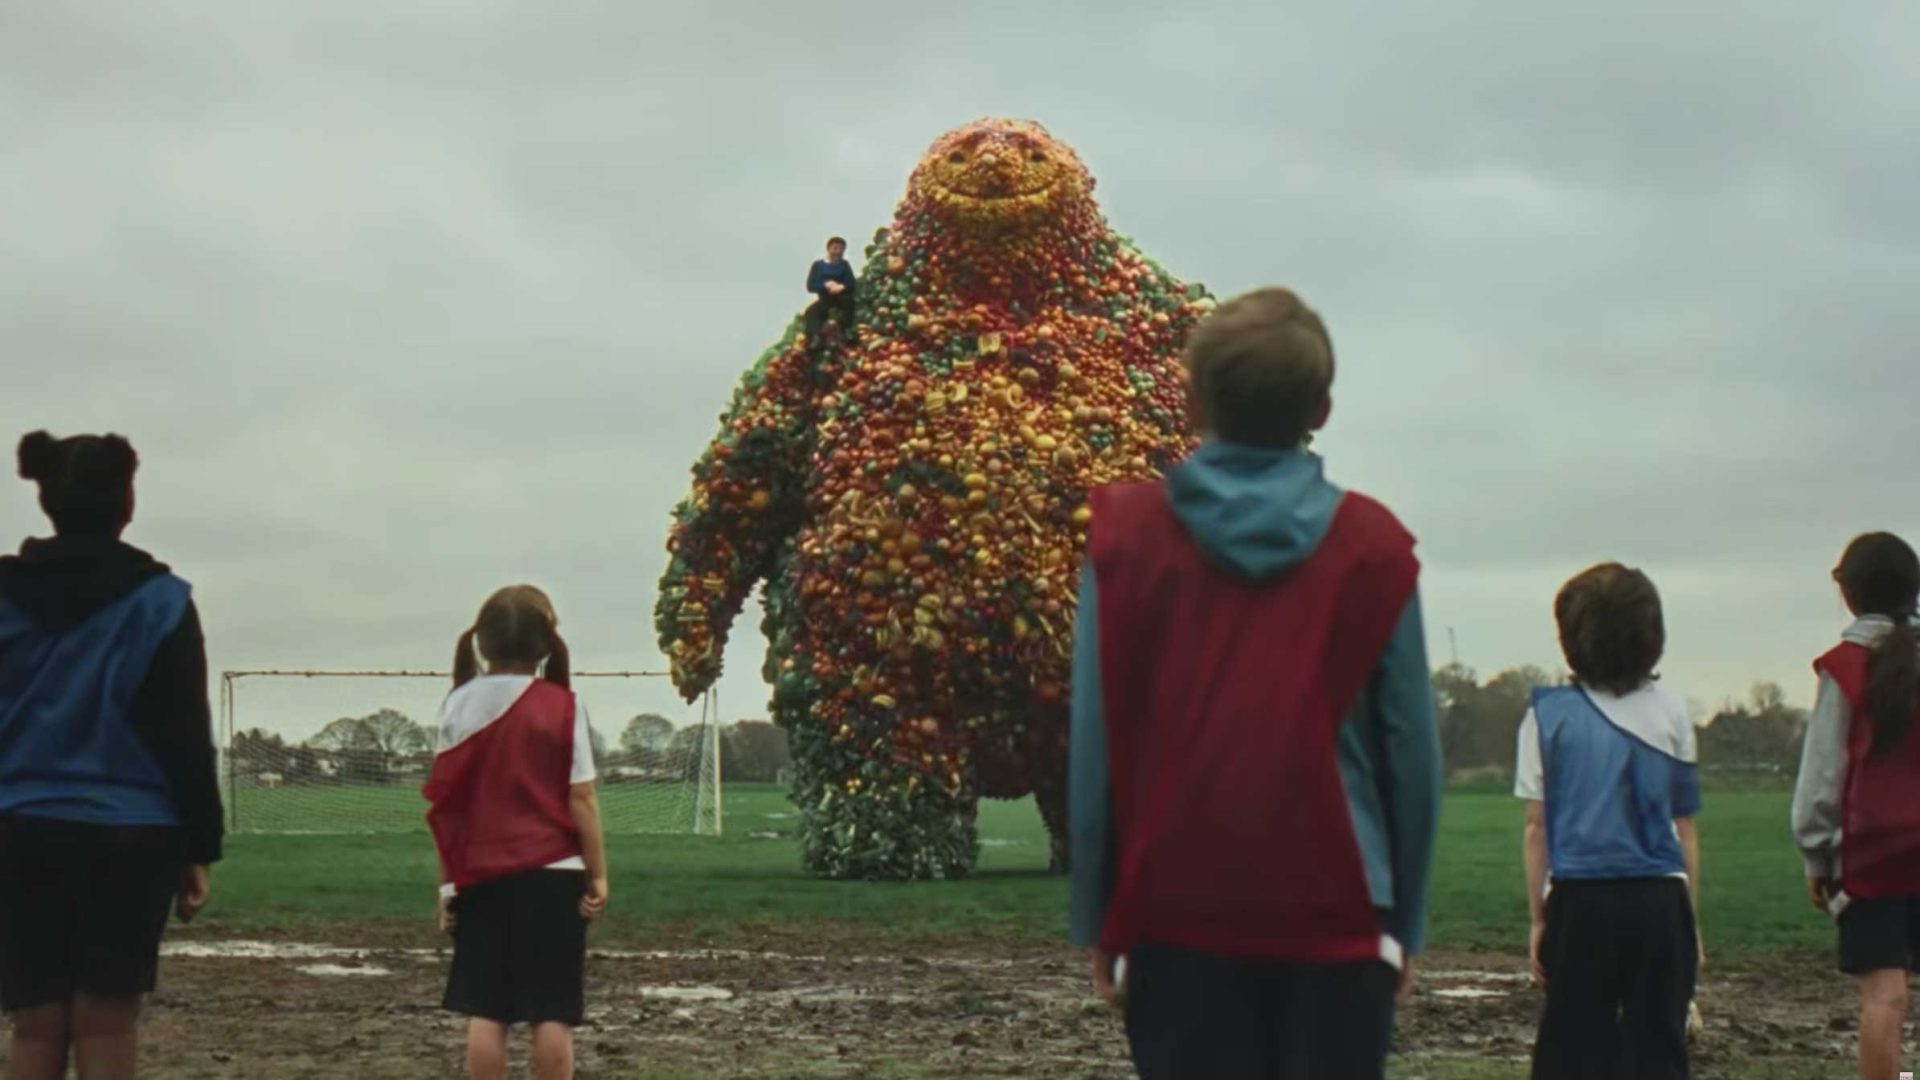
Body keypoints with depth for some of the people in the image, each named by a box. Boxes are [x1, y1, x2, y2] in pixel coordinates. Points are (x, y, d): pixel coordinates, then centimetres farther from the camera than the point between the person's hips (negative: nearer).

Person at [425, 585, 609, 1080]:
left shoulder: (458, 705, 2)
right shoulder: (562, 706, -4)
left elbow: (445, 803, 2)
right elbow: (581, 800, -6)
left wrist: (447, 884, 8)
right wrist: (598, 874, 1)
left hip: (482, 876, 2)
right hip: (552, 874, -2)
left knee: (485, 1011, 5)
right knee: (552, 1013, 2)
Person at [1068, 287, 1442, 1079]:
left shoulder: (1124, 538, 0)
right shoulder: (1372, 548, 1)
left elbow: (1093, 748, 0)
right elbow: (1413, 752, 2)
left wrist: (1097, 923, 7)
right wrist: (1405, 923, 11)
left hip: (1176, 919, 0)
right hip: (1336, 920, 0)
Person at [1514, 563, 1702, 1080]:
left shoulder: (1549, 714, 2)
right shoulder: (1670, 713, 6)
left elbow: (1537, 828, 2)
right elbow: (1684, 828, 7)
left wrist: (1538, 917, 9)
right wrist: (1692, 919, 13)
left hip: (1580, 903, -1)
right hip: (1659, 901, 1)